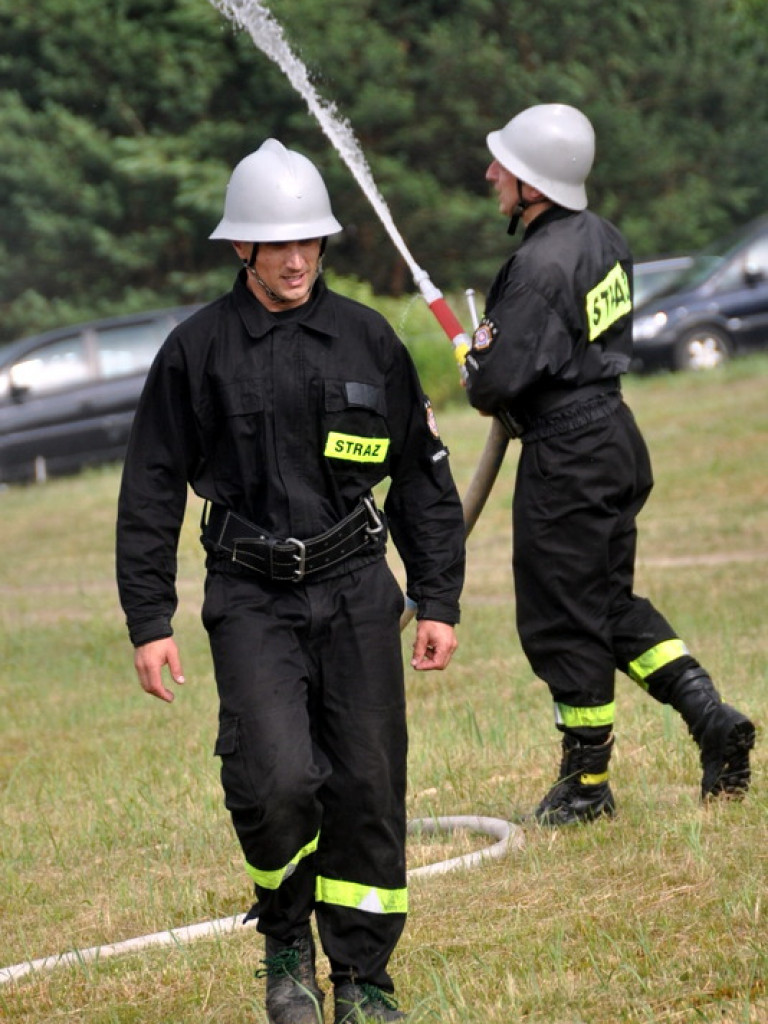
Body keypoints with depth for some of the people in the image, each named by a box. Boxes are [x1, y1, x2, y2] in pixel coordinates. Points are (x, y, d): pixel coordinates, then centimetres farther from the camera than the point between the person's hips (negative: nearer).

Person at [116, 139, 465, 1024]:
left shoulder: (368, 340, 5)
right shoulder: (197, 350, -1)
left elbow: (423, 477, 12)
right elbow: (151, 491, 3)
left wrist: (438, 602, 8)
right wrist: (149, 622, -1)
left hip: (356, 593, 2)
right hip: (252, 600, -2)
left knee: (367, 788, 2)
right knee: (275, 781, -18)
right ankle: (286, 935, 9)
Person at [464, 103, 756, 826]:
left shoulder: (540, 266, -22)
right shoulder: (601, 237, 7)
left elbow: (499, 380, -24)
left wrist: (475, 377, 1)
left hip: (566, 455, -9)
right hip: (616, 433, 9)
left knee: (563, 619, 3)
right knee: (611, 603, 19)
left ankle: (586, 783, 12)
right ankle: (712, 717, 7)